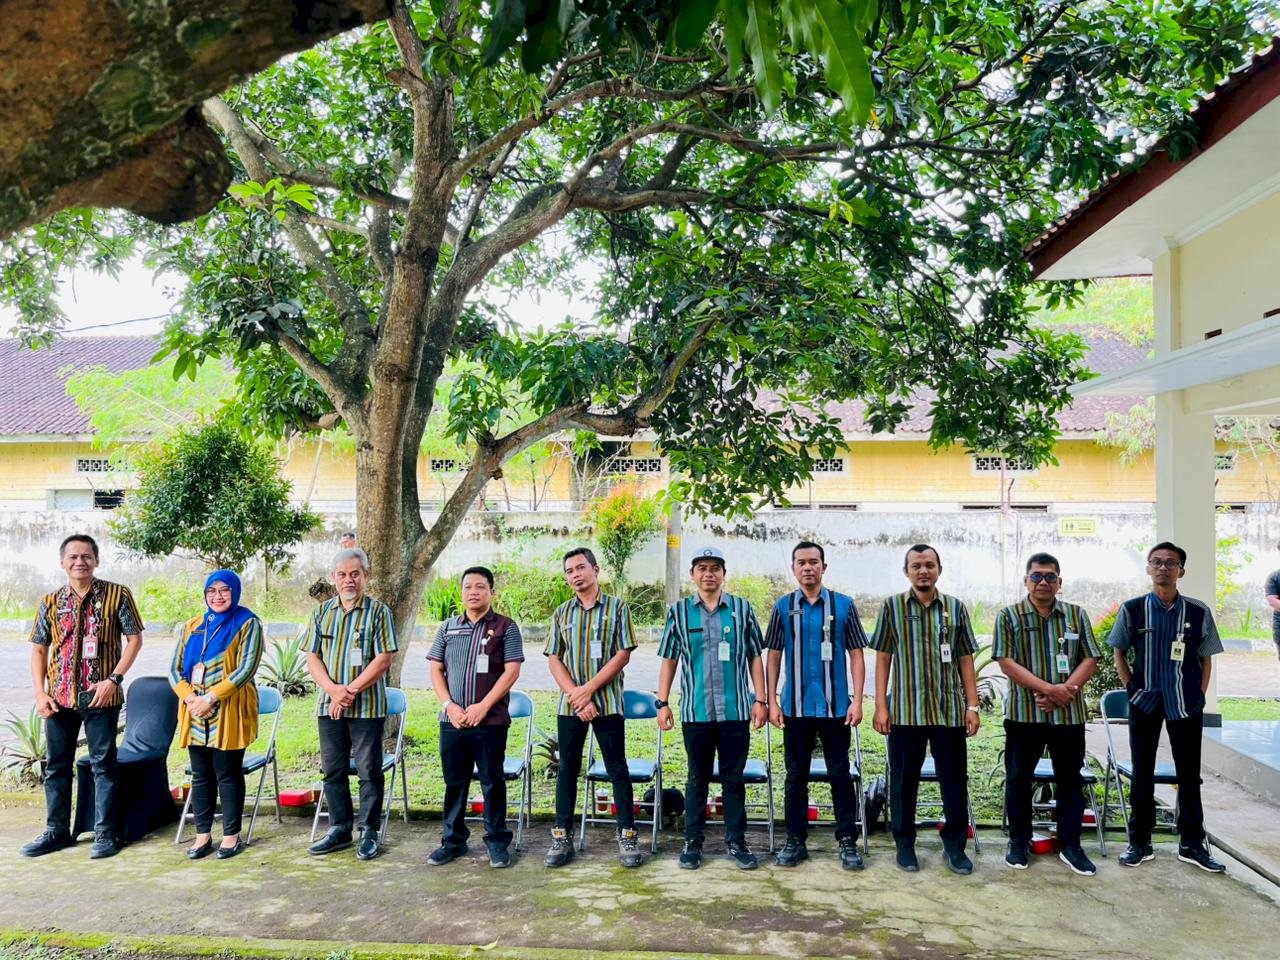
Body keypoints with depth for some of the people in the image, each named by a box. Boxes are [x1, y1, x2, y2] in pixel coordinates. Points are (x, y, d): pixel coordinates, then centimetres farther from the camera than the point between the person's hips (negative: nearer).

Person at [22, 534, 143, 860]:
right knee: (56, 765, 13)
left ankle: (105, 834, 11)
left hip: (100, 696, -4)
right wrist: (40, 693, 0)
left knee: (103, 765, 3)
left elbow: (134, 638, -4)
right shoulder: (51, 602, 7)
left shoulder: (117, 595, -4)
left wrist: (114, 679, -13)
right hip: (59, 697, 4)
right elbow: (39, 649, 10)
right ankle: (57, 831, 26)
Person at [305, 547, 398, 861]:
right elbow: (313, 657, 5)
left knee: (369, 771, 2)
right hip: (329, 706, 4)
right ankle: (339, 829, 24)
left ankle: (368, 832, 13)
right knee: (333, 770, 12)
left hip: (367, 707, -4)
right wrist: (333, 690, -11)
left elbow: (383, 660, -10)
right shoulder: (322, 612, 9)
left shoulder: (378, 612, -3)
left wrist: (351, 690, -16)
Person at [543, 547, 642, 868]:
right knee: (567, 769, 7)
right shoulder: (561, 613, 9)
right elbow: (554, 660, 4)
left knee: (617, 768, 1)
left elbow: (623, 655, -6)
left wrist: (588, 689, -12)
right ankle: (562, 837, 15)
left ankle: (627, 836, 8)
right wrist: (576, 697, -9)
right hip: (569, 705, 3)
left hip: (607, 702, -3)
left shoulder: (617, 608, 0)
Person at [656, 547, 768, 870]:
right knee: (697, 778, 11)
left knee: (734, 779, 8)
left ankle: (736, 841, 20)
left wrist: (760, 700, 1)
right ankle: (693, 841, 21)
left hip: (736, 710, 0)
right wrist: (662, 703, 2)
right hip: (695, 711, 0)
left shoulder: (742, 609, 3)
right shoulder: (679, 612, 4)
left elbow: (755, 657, 6)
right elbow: (669, 660, 7)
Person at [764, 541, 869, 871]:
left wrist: (857, 701, -5)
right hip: (795, 707, 1)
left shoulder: (843, 605, 0)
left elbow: (856, 655, 1)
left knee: (840, 775, 6)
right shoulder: (783, 607, 3)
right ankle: (795, 840, 20)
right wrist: (771, 701, 1)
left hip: (836, 706, -1)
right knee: (796, 776, 10)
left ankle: (847, 840, 17)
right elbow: (773, 657, 6)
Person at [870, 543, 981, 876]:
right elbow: (883, 658, 3)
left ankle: (955, 845, 22)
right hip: (905, 710, -1)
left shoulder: (955, 608, 6)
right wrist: (880, 706, -2)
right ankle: (904, 844, 21)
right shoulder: (892, 607, 2)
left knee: (955, 779, 7)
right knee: (904, 780, 7)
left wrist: (972, 705, 2)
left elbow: (966, 659, 8)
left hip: (950, 710, 1)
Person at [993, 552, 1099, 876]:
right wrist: (1048, 688, -19)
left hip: (1069, 714, 2)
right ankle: (1019, 843, 19)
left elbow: (1089, 660, 3)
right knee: (1019, 779, 6)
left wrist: (1065, 689, -14)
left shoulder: (1077, 615, 7)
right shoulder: (1009, 616, -1)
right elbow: (1006, 662, -9)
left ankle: (1071, 846, 20)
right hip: (1023, 713, -2)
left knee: (1070, 780, 9)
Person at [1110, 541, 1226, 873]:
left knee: (1189, 774, 9)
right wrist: (1130, 688, -2)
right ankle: (1140, 842, 17)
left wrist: (1200, 695, 1)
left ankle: (1192, 844, 21)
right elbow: (1119, 652, 6)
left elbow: (1206, 658, 7)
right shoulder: (1132, 609, -3)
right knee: (1142, 774, 7)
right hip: (1145, 701, -1)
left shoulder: (1198, 612, -2)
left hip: (1186, 704, 1)